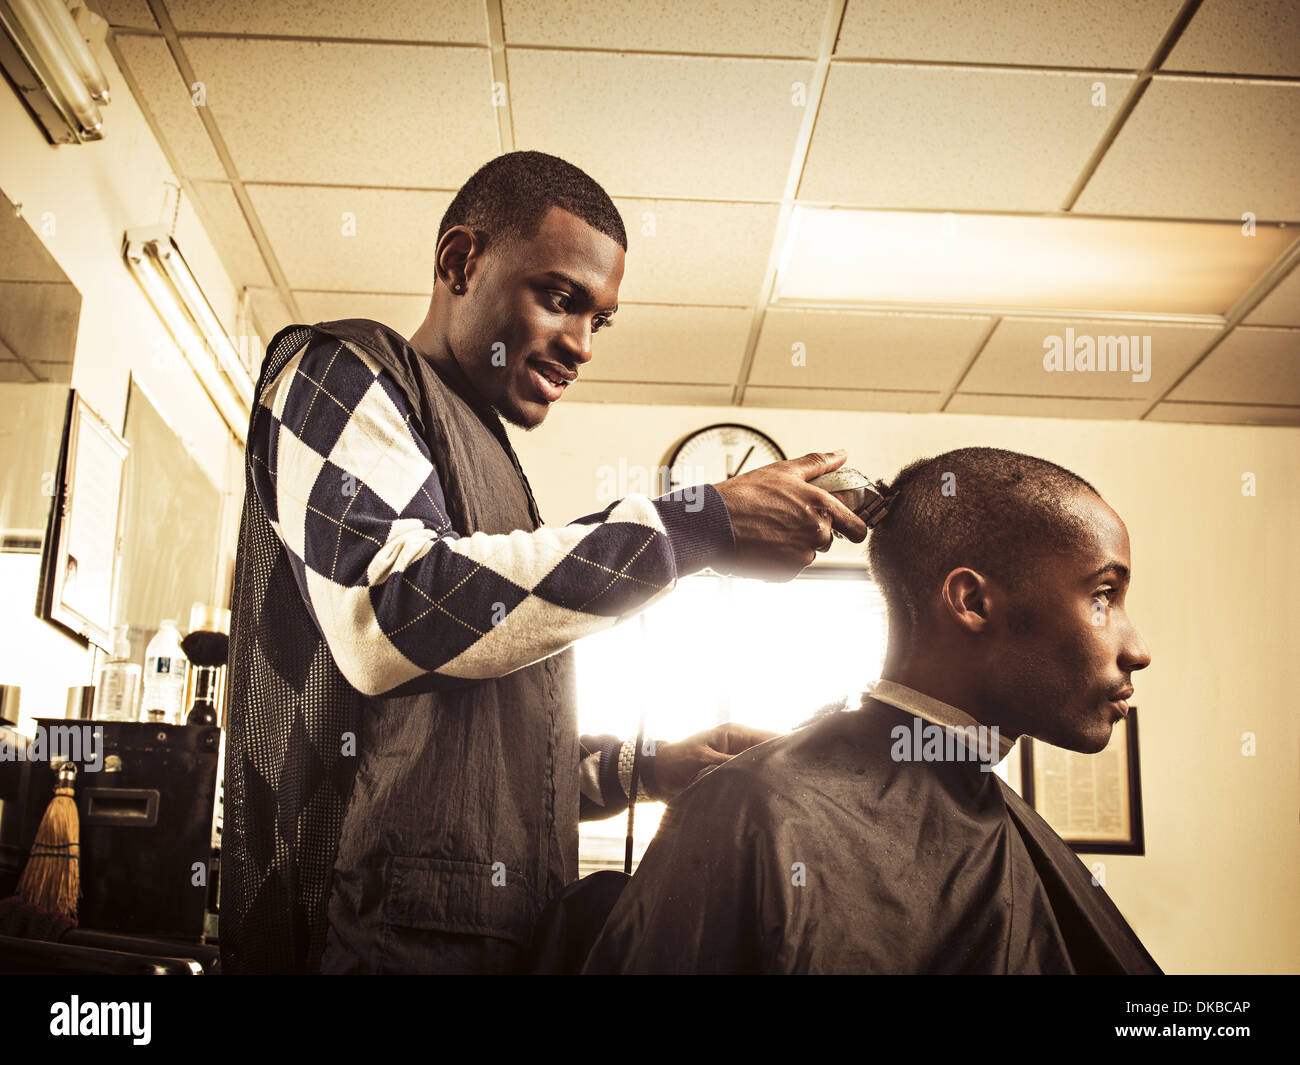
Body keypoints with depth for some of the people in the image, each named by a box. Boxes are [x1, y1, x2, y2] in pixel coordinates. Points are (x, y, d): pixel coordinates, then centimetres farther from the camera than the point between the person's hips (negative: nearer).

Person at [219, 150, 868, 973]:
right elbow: (394, 615, -22)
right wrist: (698, 525, -20)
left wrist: (644, 769, 9)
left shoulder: (490, 466, 23)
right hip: (377, 934, -8)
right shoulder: (343, 369, -1)